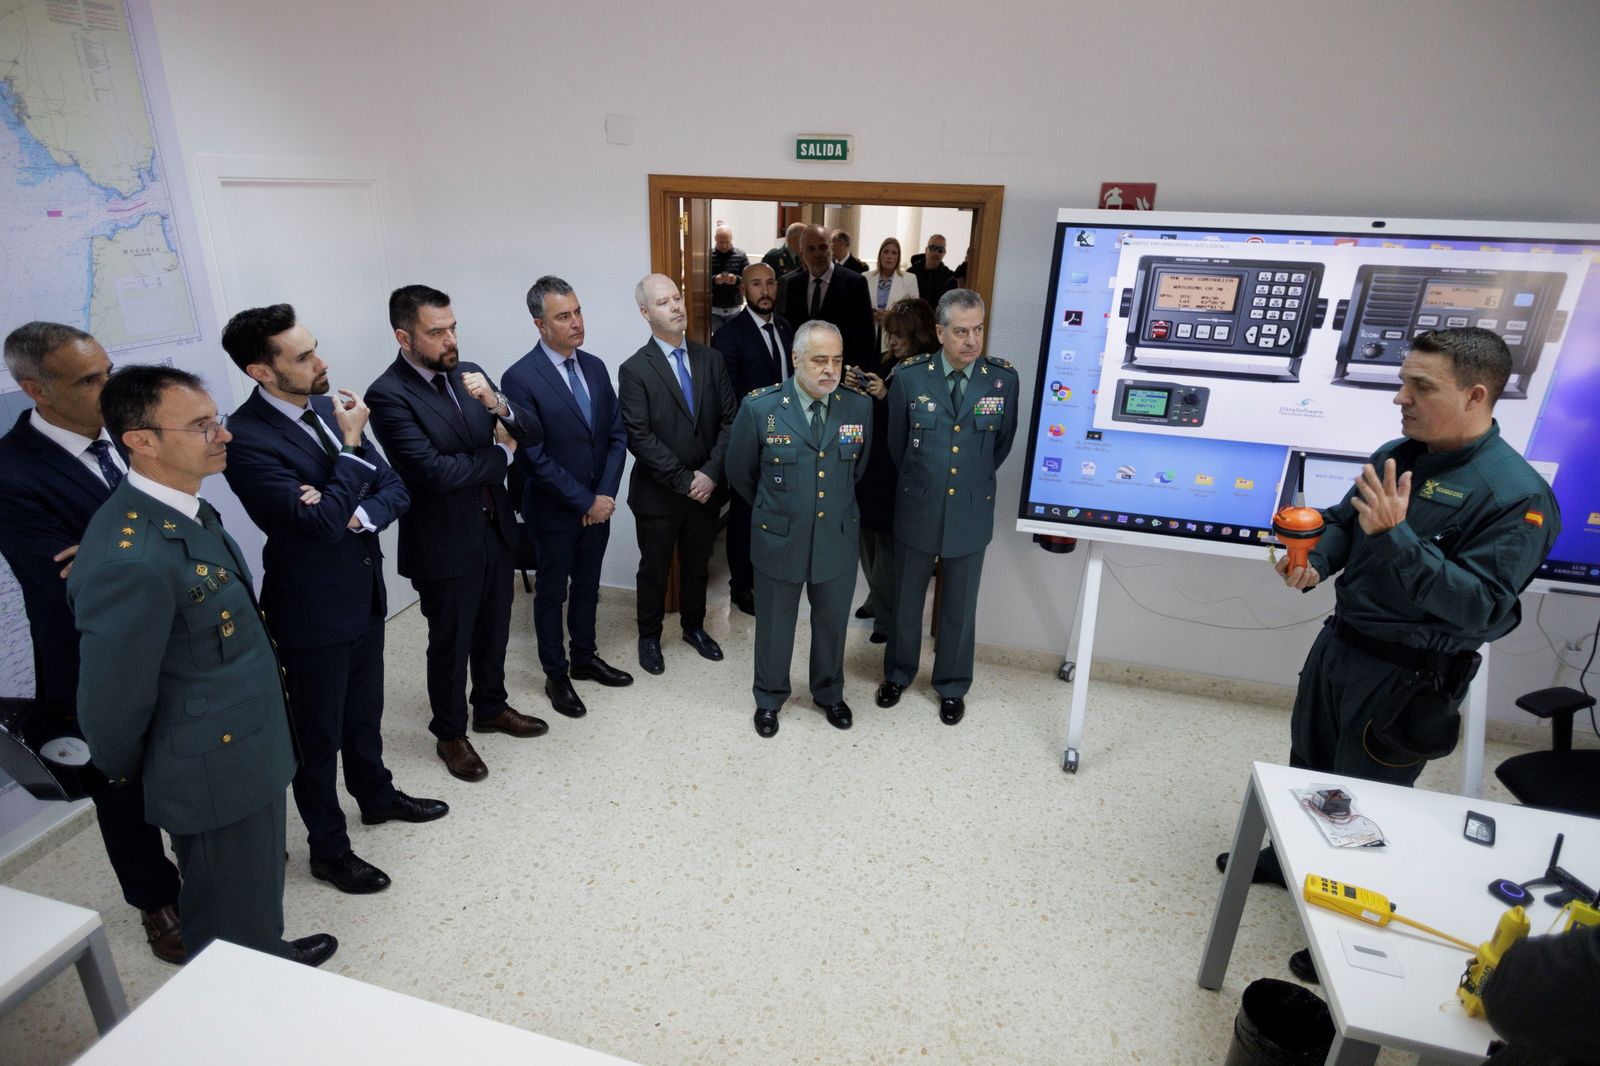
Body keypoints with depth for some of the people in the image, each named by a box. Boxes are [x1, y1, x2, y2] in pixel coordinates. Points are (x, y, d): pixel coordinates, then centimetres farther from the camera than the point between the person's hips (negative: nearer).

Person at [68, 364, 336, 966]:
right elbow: (113, 703, -21)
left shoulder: (190, 509, 1)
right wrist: (126, 772, -4)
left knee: (259, 901, 31)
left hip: (252, 754, 9)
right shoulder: (130, 561, -30)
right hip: (218, 775, -9)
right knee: (233, 937, 15)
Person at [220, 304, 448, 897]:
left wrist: (357, 513, -19)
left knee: (364, 711, 25)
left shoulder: (328, 409, 0)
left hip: (365, 593, 7)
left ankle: (376, 796, 48)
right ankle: (328, 850, 31)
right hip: (312, 610, -6)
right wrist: (350, 445, -21)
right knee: (319, 735, 12)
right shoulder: (247, 439, -22)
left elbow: (394, 489, 2)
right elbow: (322, 523, -29)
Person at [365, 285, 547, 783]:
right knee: (451, 644, 12)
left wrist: (499, 405, -22)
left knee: (494, 630, 22)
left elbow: (533, 433, -2)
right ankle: (450, 733, 34)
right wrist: (500, 453, -13)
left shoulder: (468, 373, 2)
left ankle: (491, 707, 45)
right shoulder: (388, 395, -18)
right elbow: (434, 471, -27)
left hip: (495, 530, 6)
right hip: (444, 544, -6)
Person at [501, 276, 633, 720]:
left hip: (598, 505, 6)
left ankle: (585, 658, 38)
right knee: (551, 594, 12)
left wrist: (606, 493, -9)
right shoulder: (521, 378, -17)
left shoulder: (594, 367, 2)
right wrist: (585, 502, -17)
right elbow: (533, 458, -19)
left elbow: (617, 434, 2)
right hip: (554, 511, -5)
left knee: (587, 587, 20)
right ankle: (556, 676, 28)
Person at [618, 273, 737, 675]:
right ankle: (649, 637, 33)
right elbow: (639, 438, -17)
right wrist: (685, 481, -18)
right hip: (658, 494, -3)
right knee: (654, 570, 14)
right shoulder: (634, 370, -11)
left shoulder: (711, 359, 1)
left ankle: (694, 627, 41)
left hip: (707, 488, 4)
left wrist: (711, 473, -13)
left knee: (697, 566, 19)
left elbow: (729, 420, -2)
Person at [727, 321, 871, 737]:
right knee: (774, 625, 16)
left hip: (837, 539, 2)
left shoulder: (859, 407, -5)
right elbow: (740, 474, 1)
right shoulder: (760, 408, -13)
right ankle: (769, 698, 39)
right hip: (778, 541, -2)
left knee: (832, 622, 19)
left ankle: (829, 692, 44)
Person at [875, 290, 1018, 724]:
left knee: (960, 607, 14)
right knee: (907, 600, 17)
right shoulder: (910, 376, -11)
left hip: (972, 512, 0)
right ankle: (898, 673, 40)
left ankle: (952, 686, 35)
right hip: (917, 509, 0)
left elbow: (1003, 442, 8)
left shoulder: (1003, 378, -9)